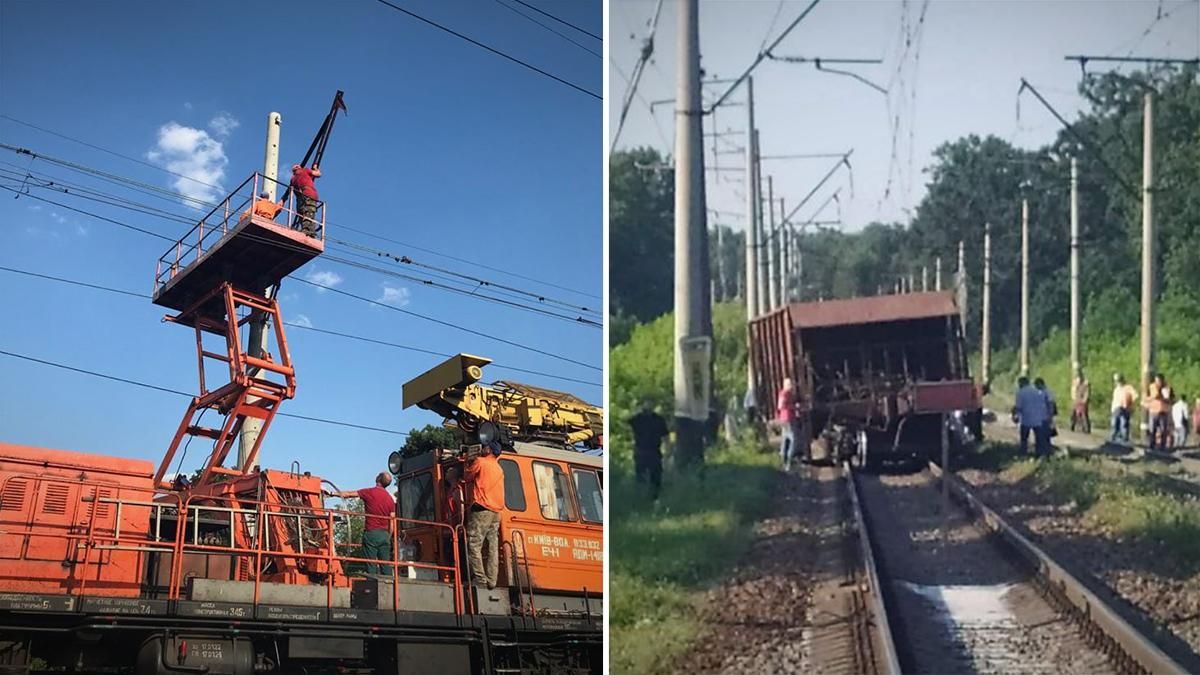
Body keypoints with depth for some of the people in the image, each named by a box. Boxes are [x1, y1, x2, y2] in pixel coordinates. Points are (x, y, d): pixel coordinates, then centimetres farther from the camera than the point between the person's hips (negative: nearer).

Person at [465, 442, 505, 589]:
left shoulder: (480, 462, -1)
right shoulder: (499, 469, 21)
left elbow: (468, 478, 7)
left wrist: (469, 464, 25)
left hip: (481, 509, -7)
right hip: (496, 512, 7)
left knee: (474, 544, -9)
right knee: (493, 547, 3)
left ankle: (479, 577, -17)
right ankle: (491, 580, -1)